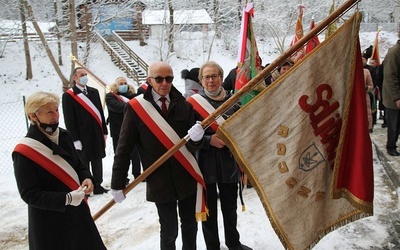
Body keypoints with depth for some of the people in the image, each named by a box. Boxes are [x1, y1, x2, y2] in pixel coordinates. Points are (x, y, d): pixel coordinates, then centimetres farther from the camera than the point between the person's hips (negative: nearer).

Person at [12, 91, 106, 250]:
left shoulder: (64, 136, -2)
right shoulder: (24, 151, -19)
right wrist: (66, 199, -26)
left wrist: (87, 178, -9)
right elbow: (29, 194, -18)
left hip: (77, 211, 6)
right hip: (49, 222, -6)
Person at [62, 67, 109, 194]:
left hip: (97, 134, 5)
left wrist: (104, 131, 11)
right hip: (82, 136, -5)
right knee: (83, 163, 3)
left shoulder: (94, 91, 11)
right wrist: (75, 139, -13)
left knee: (97, 161, 13)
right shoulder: (68, 95, -6)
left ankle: (97, 186, 26)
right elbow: (69, 119, -9)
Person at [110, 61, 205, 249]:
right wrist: (117, 184, -5)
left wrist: (196, 138, -25)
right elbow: (124, 148, -5)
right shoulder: (136, 107, -8)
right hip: (159, 181, -3)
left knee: (190, 225, 19)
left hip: (187, 177, 3)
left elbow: (192, 146, -1)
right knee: (169, 231, 9)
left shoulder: (184, 105, -1)